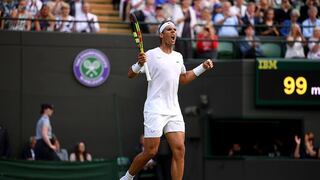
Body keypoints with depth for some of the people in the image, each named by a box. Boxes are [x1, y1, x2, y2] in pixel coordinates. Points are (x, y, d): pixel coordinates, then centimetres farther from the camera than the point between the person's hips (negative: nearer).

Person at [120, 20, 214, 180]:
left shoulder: (178, 57, 16)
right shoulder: (151, 55, -4)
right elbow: (130, 75, -5)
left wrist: (202, 67, 23)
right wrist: (139, 64, -25)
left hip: (174, 111, 6)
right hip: (155, 111, -6)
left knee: (179, 149, -7)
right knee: (150, 151, -7)